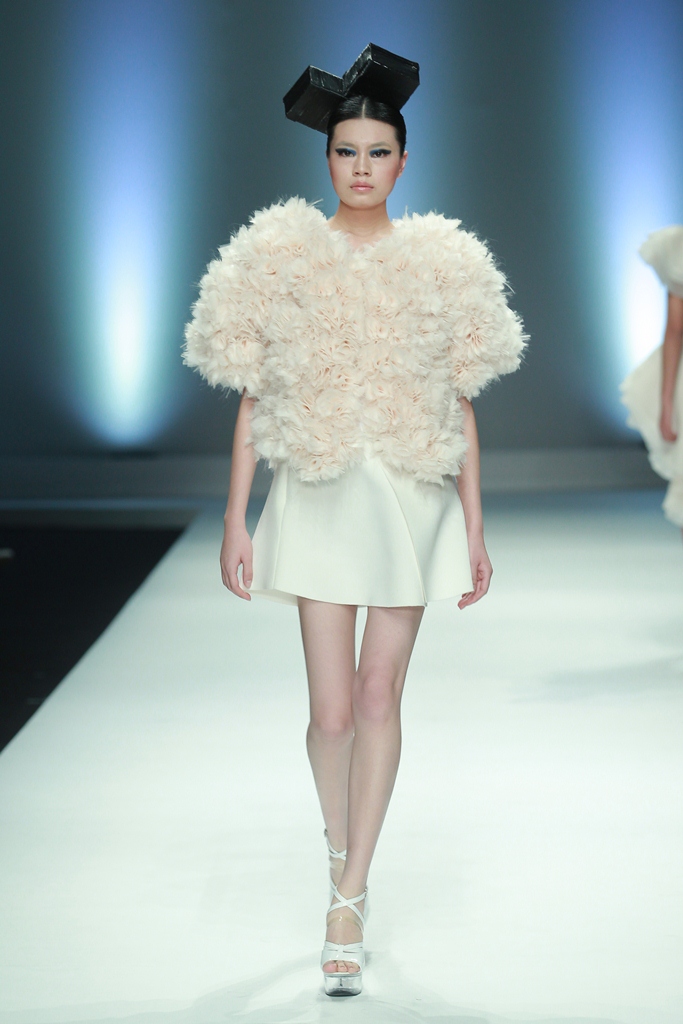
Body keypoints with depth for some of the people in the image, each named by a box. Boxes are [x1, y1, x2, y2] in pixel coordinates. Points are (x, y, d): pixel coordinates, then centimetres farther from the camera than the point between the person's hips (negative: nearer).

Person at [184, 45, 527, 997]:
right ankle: (342, 840, 30)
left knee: (379, 697, 1)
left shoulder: (442, 264, 3)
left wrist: (475, 528, 3)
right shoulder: (279, 257, 1)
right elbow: (253, 400, 3)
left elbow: (462, 408, 5)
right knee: (333, 710, -2)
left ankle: (349, 899, 11)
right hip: (320, 498, 0)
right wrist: (236, 521, 0)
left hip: (413, 498, 1)